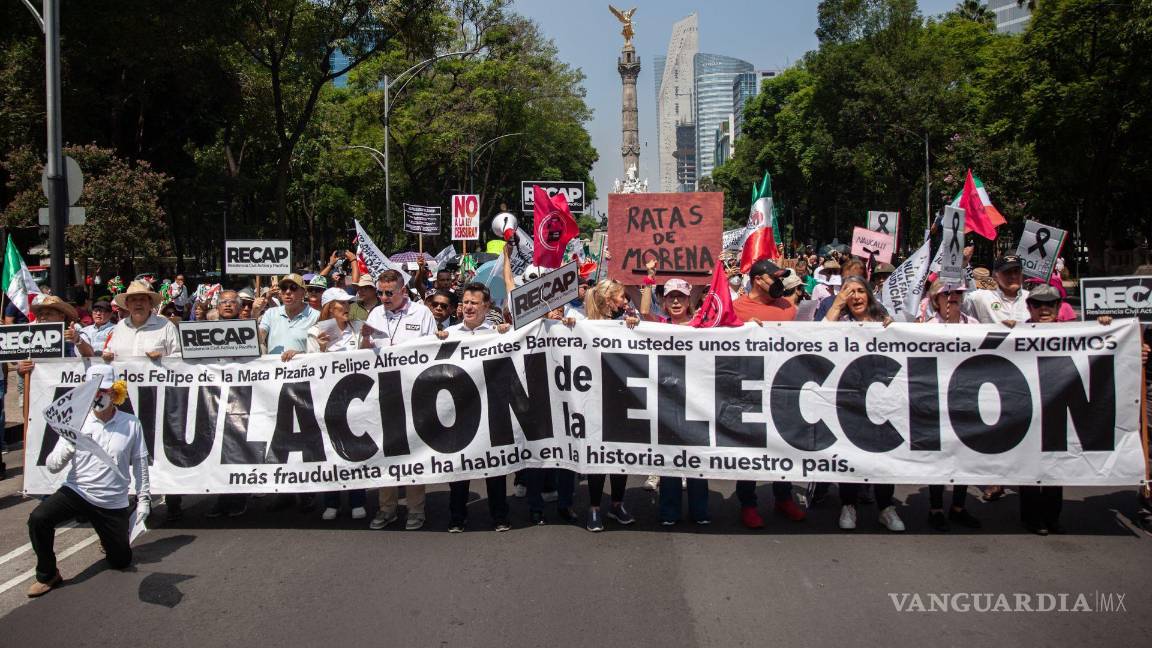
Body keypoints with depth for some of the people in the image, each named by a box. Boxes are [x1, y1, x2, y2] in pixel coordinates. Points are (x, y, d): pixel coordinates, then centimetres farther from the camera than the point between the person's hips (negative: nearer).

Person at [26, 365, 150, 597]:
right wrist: (68, 448, -28)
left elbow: (140, 463, 2)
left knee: (121, 561, 8)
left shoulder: (131, 424, -5)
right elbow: (52, 465, -7)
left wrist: (143, 498, 0)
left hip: (113, 503, 0)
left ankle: (110, 536, 44)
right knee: (38, 519, -29)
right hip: (77, 491, 0)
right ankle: (47, 574, -5)